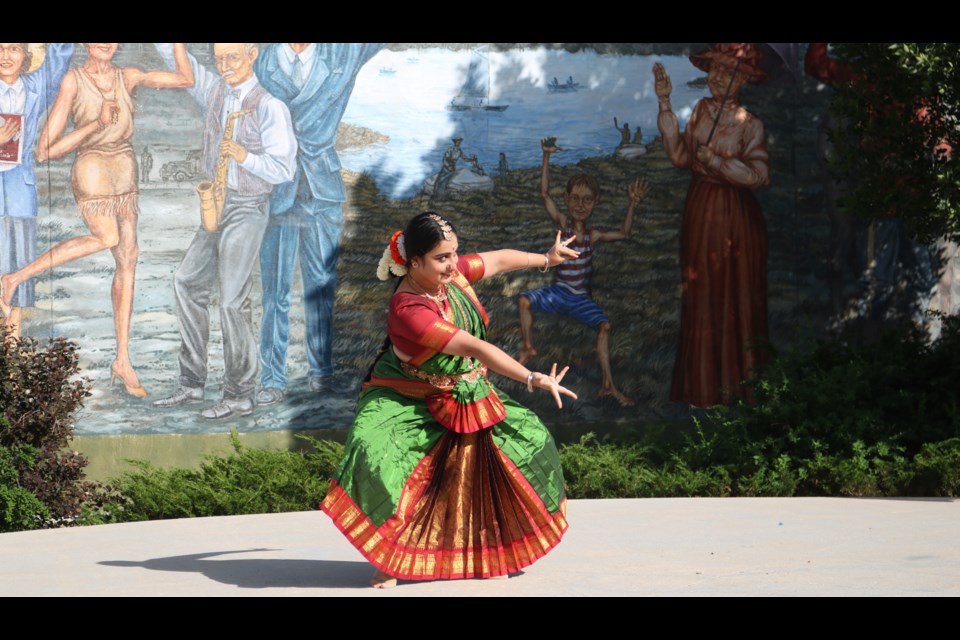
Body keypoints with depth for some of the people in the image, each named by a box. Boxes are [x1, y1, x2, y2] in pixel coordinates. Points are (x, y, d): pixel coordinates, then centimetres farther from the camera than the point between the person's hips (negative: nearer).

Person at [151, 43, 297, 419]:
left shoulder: (269, 107, -15)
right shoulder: (215, 91, 5)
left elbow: (284, 169, -17)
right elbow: (173, 56, 7)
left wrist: (245, 156, -31)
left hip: (247, 209, -8)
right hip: (216, 205, 8)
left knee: (233, 300, -7)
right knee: (188, 282, 10)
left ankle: (240, 396, 2)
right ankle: (192, 384, 16)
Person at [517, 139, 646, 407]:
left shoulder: (592, 235, 1)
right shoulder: (562, 224, -3)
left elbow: (623, 233, 3)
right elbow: (544, 193, -10)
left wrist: (632, 204, -6)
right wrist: (546, 157, -16)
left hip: (581, 299, 1)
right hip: (558, 292, 0)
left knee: (604, 324, -22)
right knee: (524, 300, -24)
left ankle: (608, 383, -18)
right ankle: (528, 347, -2)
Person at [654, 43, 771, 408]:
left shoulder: (749, 125, -12)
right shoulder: (700, 110, 2)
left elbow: (758, 175, -18)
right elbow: (680, 157, -4)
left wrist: (717, 161, -24)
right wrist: (665, 105, -6)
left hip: (735, 217, -4)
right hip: (700, 213, 4)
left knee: (735, 297, 7)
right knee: (701, 298, 10)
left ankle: (735, 377, 21)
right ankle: (704, 383, 20)